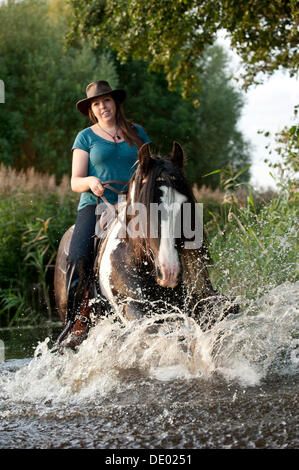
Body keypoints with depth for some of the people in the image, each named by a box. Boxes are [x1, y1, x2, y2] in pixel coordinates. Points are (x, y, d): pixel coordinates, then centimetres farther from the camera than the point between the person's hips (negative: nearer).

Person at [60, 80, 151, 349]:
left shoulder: (137, 133, 17)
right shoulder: (86, 137, 11)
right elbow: (75, 182, 5)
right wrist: (90, 182, -17)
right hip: (96, 206, -1)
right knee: (79, 258, -27)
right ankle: (79, 324, -22)